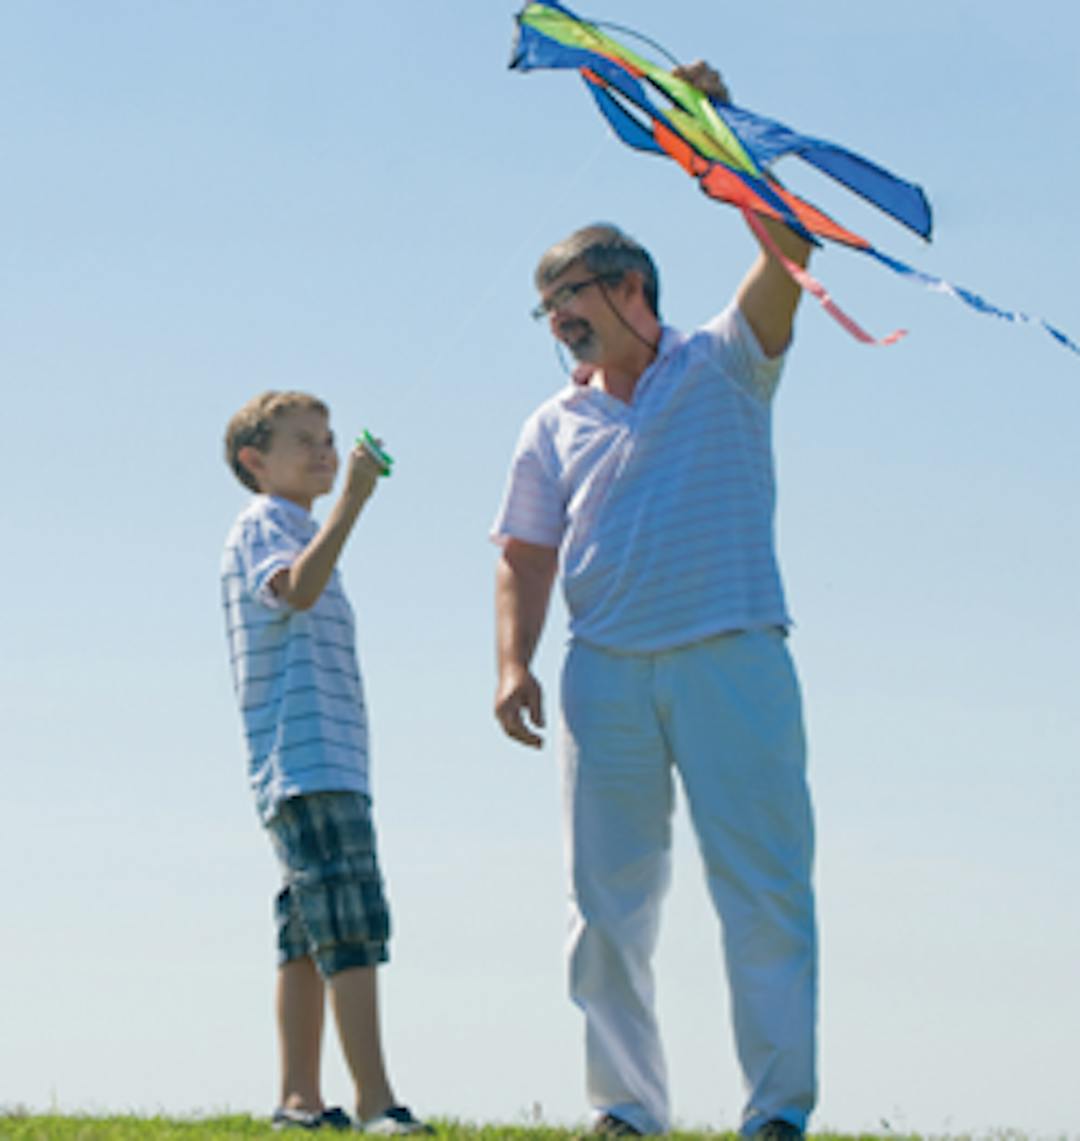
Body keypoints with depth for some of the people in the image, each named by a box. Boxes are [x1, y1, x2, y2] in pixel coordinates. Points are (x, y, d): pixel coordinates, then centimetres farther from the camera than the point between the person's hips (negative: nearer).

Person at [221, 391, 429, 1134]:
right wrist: (353, 500, -32)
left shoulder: (300, 531, 25)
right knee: (350, 928, -17)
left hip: (334, 761, 10)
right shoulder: (263, 526, -5)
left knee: (310, 933, 9)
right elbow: (296, 589, -26)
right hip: (305, 765, -10)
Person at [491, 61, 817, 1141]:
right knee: (608, 902, 2)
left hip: (731, 658, -4)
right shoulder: (556, 425, 17)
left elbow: (786, 249, -7)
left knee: (762, 885, -8)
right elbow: (526, 557, 13)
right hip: (606, 674, 4)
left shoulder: (722, 364, 7)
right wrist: (515, 664, -2)